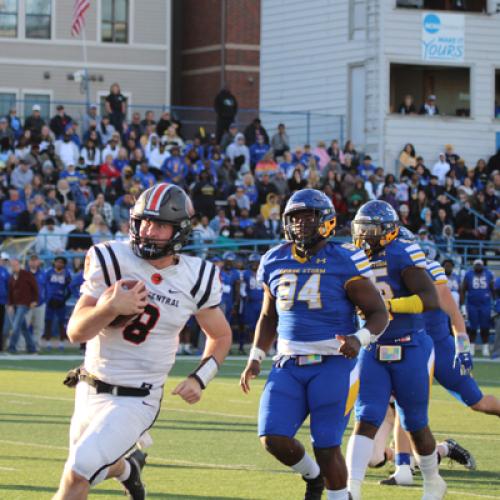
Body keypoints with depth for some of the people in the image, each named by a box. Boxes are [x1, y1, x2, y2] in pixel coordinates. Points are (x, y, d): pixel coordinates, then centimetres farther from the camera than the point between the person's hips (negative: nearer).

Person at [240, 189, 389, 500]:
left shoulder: (344, 262, -7)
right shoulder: (275, 262, 8)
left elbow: (379, 313, -4)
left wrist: (359, 339, -23)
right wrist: (256, 359, 13)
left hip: (333, 364, -4)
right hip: (289, 365, 5)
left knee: (327, 447, -5)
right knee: (274, 438, -8)